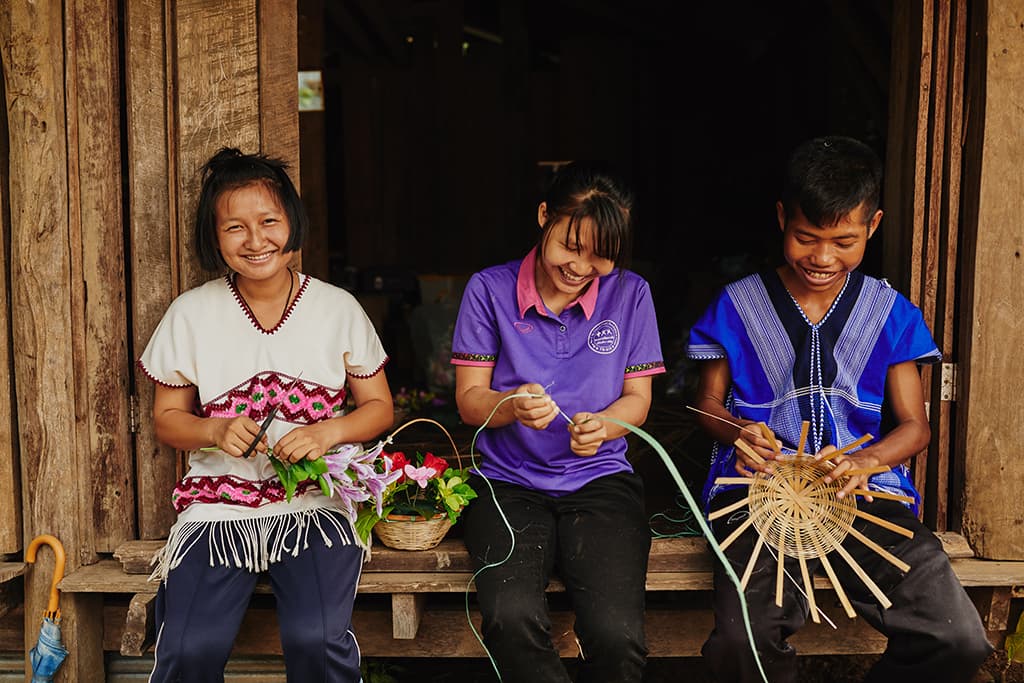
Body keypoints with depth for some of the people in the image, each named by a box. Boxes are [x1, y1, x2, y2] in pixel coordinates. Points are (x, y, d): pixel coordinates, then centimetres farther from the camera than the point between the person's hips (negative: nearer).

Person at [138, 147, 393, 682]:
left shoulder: (338, 308, 2)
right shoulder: (190, 313, 3)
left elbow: (379, 407, 8)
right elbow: (167, 419, 10)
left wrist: (327, 433, -12)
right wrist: (217, 431, -11)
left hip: (315, 503, -1)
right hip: (217, 507, 1)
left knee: (318, 639, -25)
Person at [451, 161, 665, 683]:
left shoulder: (629, 294, 3)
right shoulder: (489, 290, 0)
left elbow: (637, 398, 9)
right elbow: (469, 399, 2)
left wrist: (603, 424, -14)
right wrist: (511, 405, -21)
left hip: (600, 479, 1)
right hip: (509, 483, 0)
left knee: (617, 635, -24)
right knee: (511, 619, -30)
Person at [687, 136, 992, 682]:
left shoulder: (891, 313, 8)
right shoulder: (736, 307, 5)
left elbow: (914, 424, 9)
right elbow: (709, 402, 13)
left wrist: (867, 460, -13)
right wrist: (737, 432, -11)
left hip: (863, 489, 2)